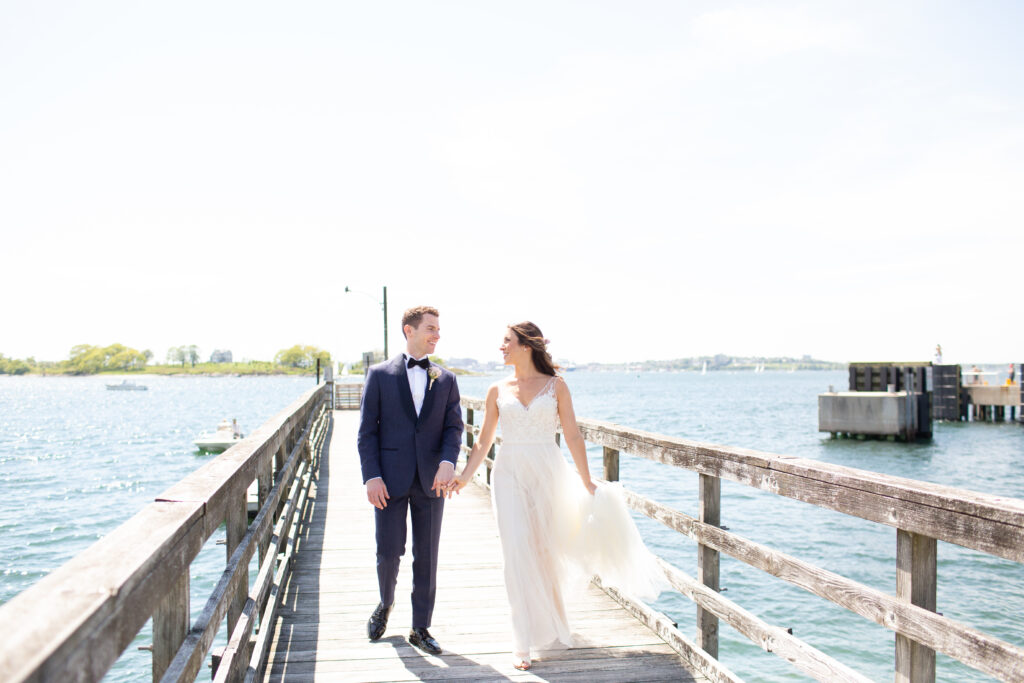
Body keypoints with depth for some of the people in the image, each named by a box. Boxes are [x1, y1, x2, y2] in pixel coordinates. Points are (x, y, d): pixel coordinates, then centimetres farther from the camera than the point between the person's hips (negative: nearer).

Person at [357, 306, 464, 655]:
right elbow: (367, 430, -1)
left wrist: (447, 461, -16)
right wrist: (372, 476, -10)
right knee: (389, 552, 2)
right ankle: (385, 604, 34)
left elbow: (453, 427, 3)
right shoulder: (380, 374, 2)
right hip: (390, 480, -2)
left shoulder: (446, 379, 9)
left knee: (426, 558, 6)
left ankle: (420, 628, 20)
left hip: (430, 481, 2)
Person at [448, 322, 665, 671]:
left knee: (547, 552, 9)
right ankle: (524, 643, 2)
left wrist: (587, 482, 0)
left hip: (548, 475, -1)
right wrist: (465, 475, -6)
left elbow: (573, 436, 1)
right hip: (510, 476, 1)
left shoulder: (555, 385, 1)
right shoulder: (498, 390, 6)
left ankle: (552, 629, 34)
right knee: (519, 555, -6)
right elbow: (484, 440, 6)